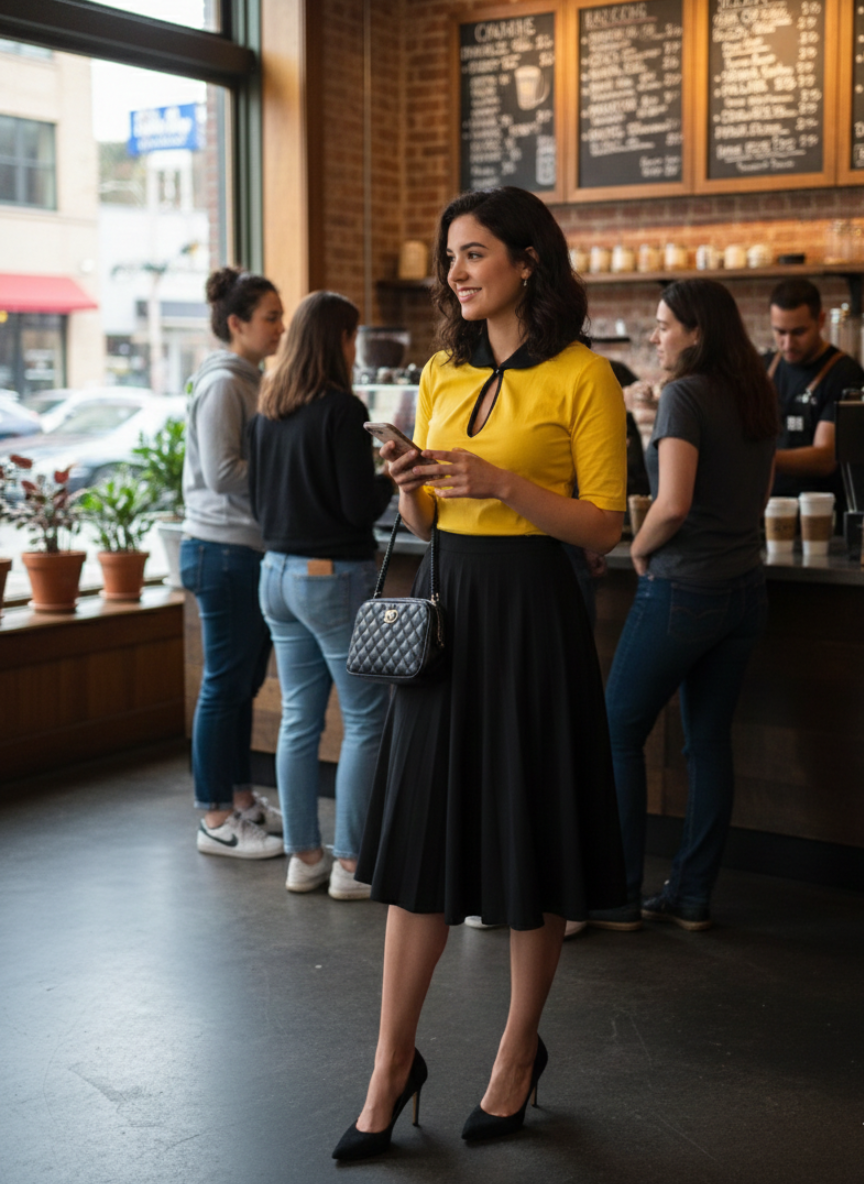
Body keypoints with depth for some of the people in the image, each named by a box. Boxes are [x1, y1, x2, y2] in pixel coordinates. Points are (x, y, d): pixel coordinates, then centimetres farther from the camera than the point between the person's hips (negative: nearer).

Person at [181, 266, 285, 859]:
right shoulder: (221, 384, -13)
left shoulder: (250, 381, 16)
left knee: (246, 680, 15)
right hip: (224, 549, -9)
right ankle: (216, 820, 6)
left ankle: (242, 798, 26)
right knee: (225, 684, -3)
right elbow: (223, 472, -20)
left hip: (252, 549, 9)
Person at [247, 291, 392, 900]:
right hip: (334, 575, -8)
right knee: (366, 719, 2)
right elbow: (361, 506, -16)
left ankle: (304, 856, 18)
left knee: (299, 719, 12)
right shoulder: (341, 409, -14)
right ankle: (351, 862, 4)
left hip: (279, 572, 8)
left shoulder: (266, 412, 8)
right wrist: (392, 478, 2)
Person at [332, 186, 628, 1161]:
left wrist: (502, 481, -20)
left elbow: (605, 525, -9)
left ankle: (519, 1054, 25)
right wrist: (411, 487, -5)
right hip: (443, 605, 5)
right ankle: (392, 1065, 18)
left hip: (530, 613, -5)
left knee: (531, 844, 5)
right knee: (421, 836, 7)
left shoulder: (582, 377, -6)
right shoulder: (441, 374, 11)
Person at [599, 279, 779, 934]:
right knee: (710, 741, 11)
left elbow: (673, 505, -22)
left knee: (619, 736, 5)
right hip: (745, 587, 8)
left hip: (683, 590, -8)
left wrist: (639, 550, -6)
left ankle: (619, 896, 10)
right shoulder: (758, 395, 10)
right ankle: (693, 895, 17)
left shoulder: (685, 394, -15)